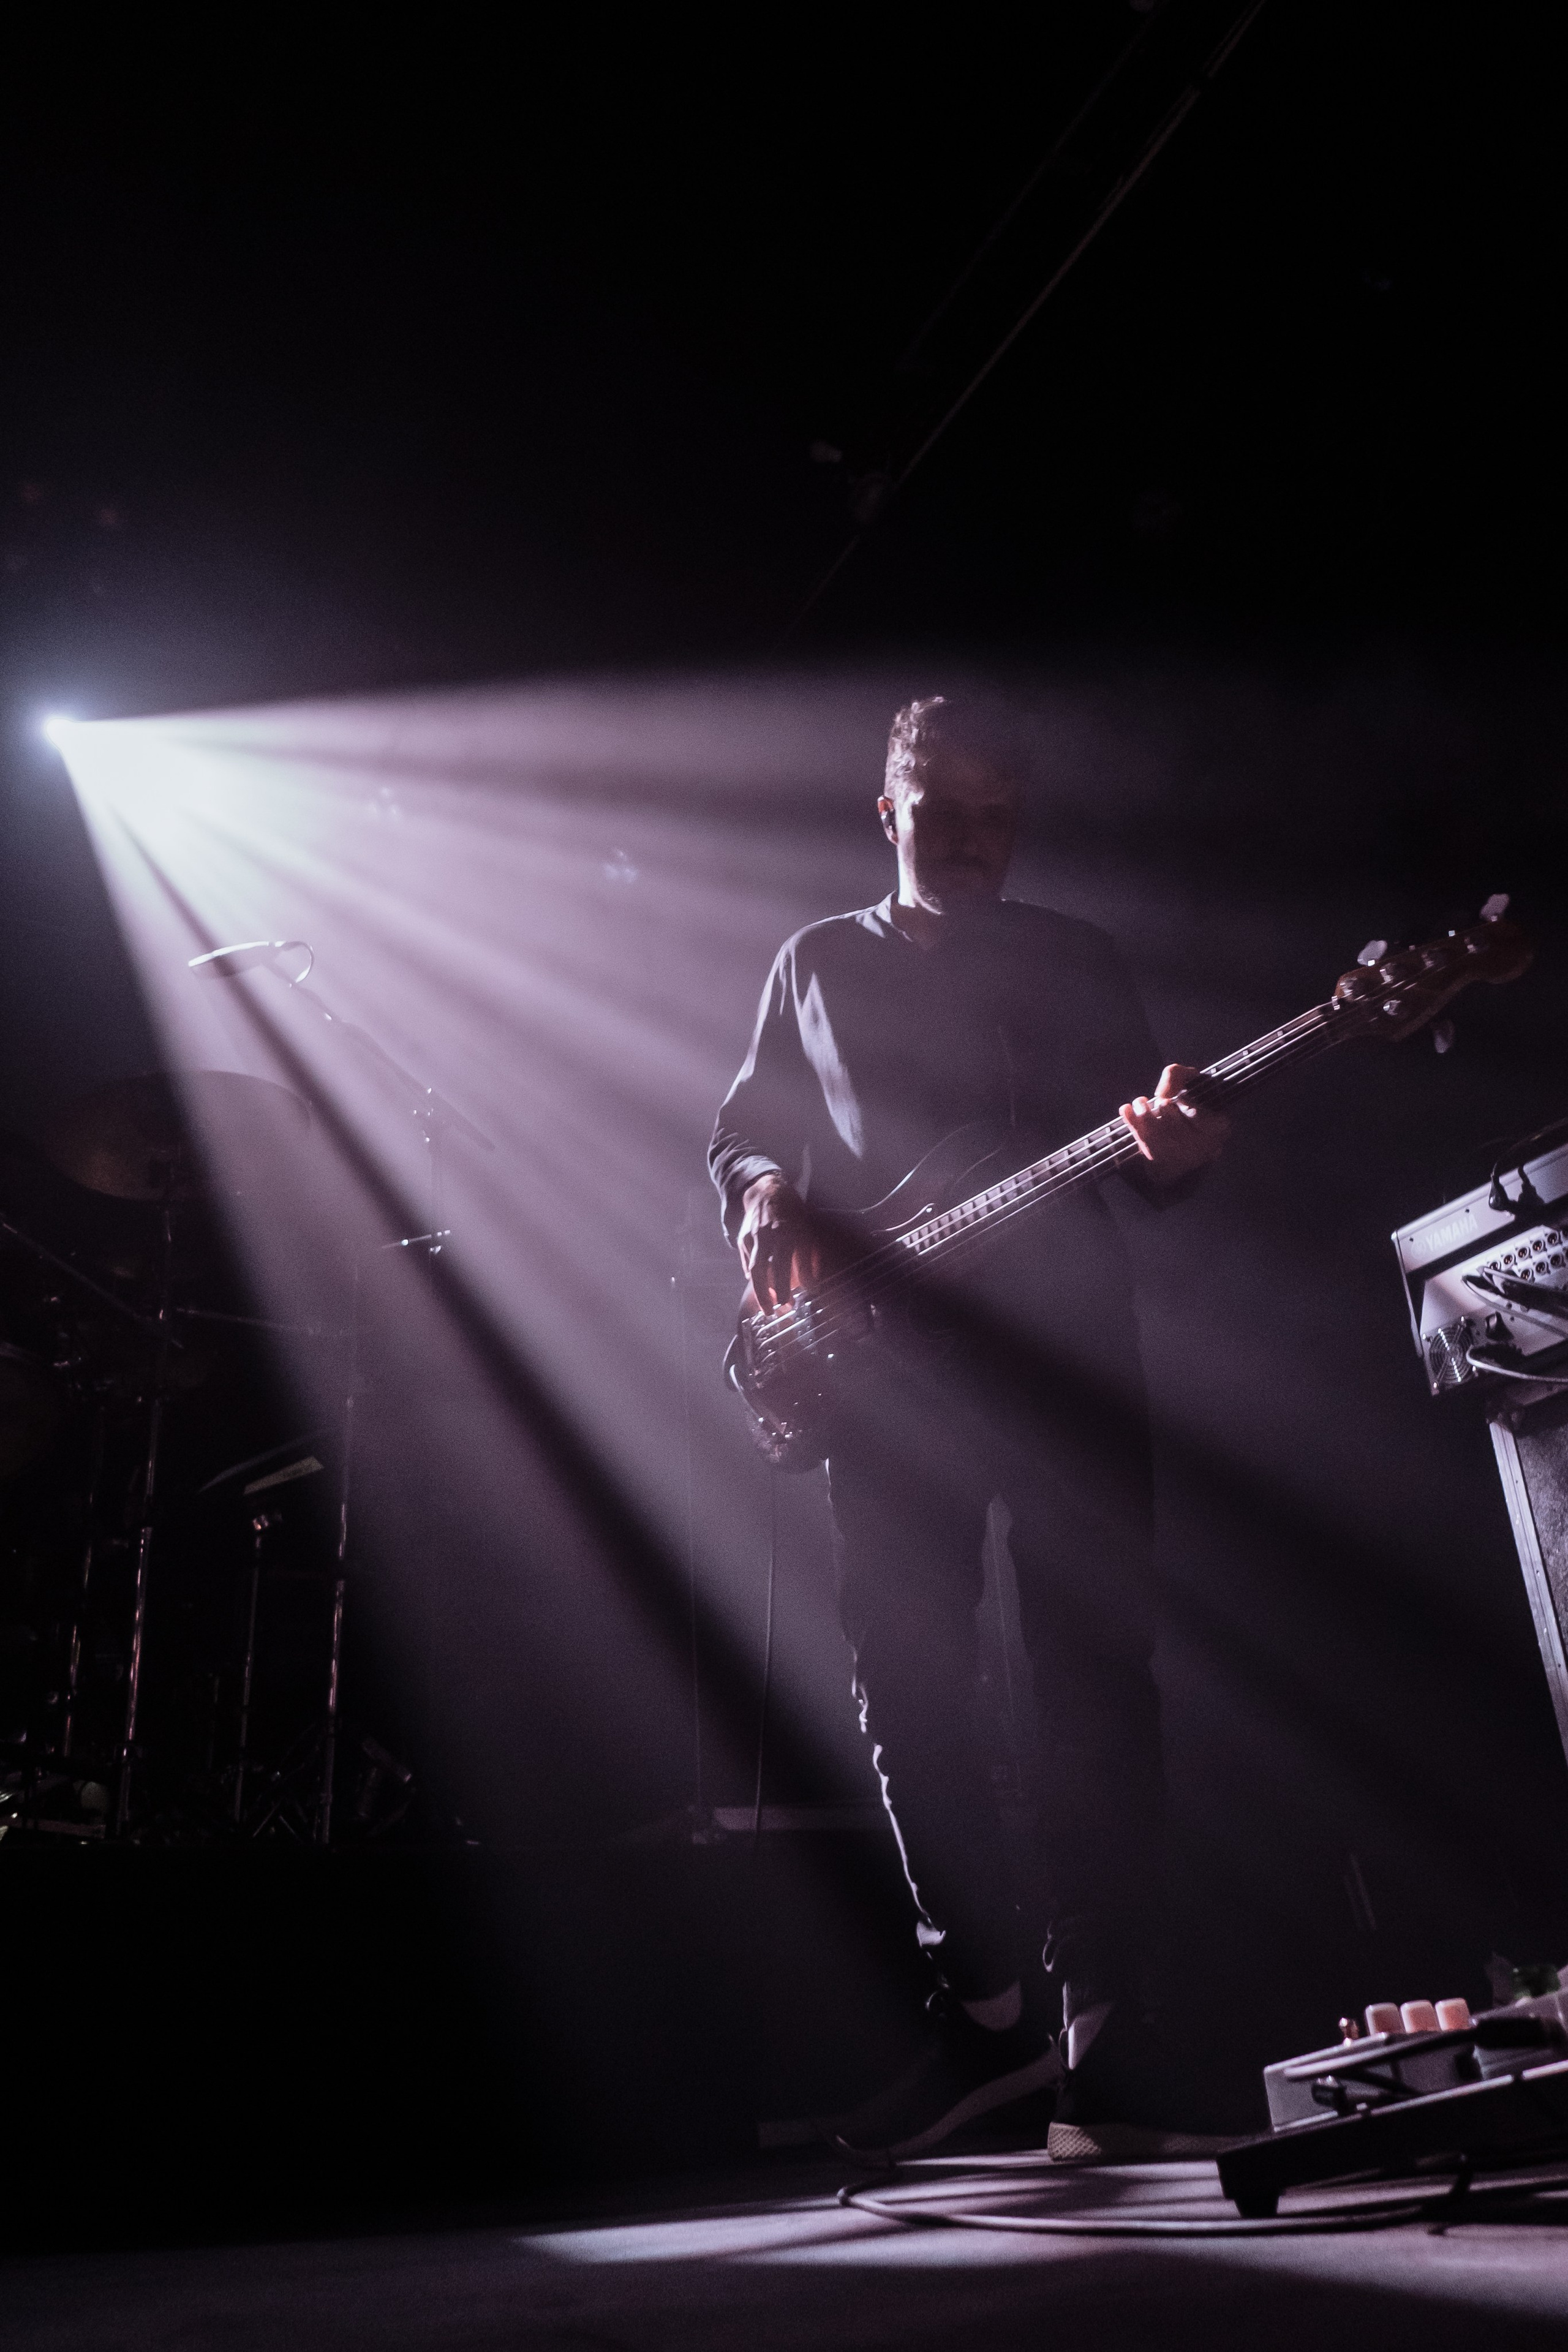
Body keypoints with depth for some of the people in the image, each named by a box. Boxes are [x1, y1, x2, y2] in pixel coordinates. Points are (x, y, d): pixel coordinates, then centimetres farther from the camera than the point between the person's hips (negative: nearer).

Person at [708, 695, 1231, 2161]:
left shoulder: (1074, 959, 16)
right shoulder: (818, 962, 18)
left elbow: (1145, 1147, 10)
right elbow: (745, 1131, 18)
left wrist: (1172, 1150, -15)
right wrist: (768, 1198, -5)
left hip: (1070, 1350, -1)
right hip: (888, 1368, 1)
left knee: (1098, 1677, -6)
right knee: (905, 1680, -2)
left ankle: (1104, 2042, 2)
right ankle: (982, 2007, 12)